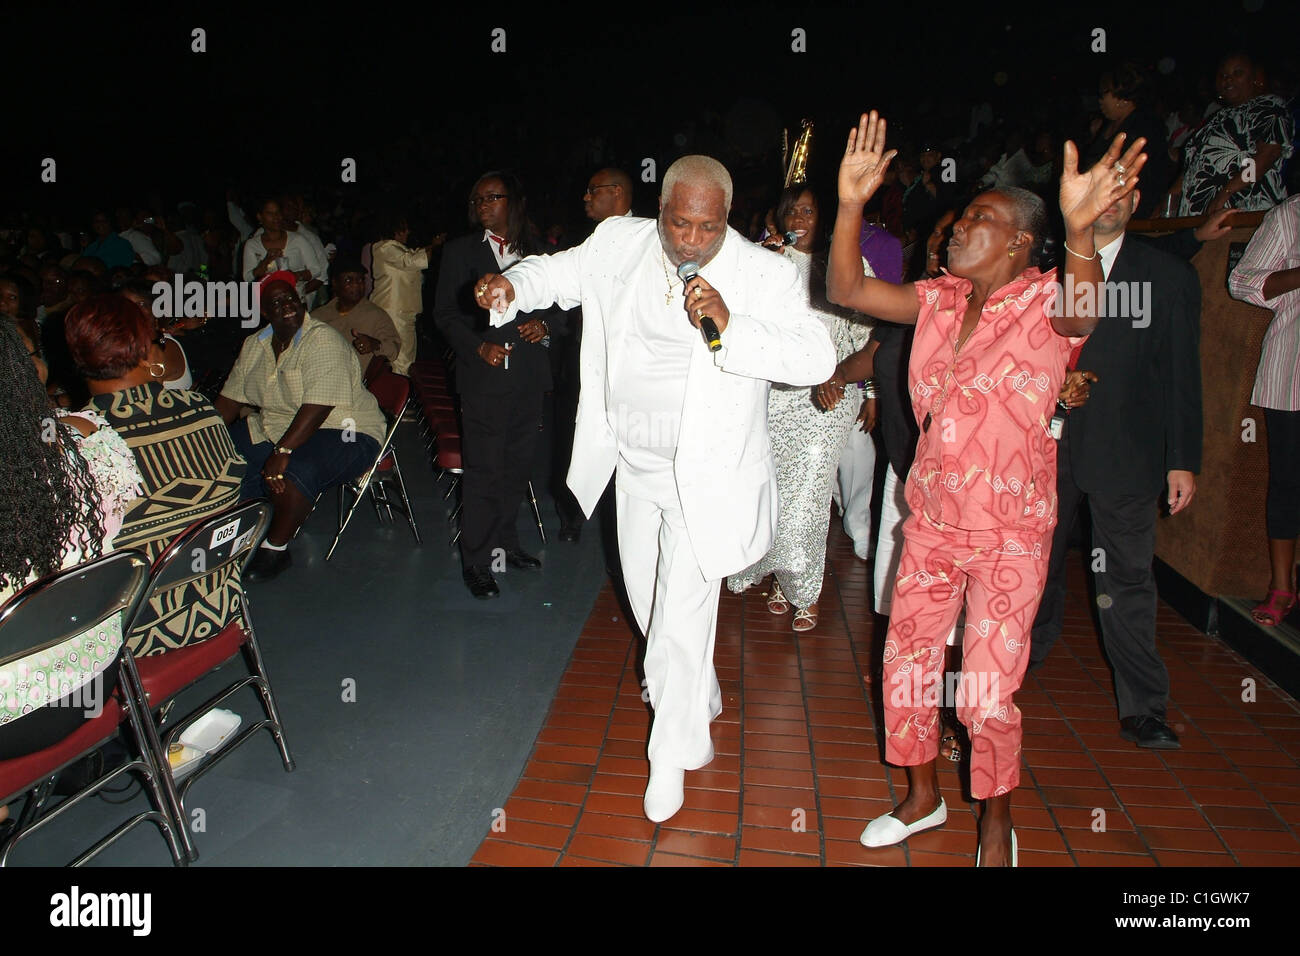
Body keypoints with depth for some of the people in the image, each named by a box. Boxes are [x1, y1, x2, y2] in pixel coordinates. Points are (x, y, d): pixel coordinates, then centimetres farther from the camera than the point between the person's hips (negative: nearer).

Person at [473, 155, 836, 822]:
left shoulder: (765, 275, -15)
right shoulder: (618, 244, -3)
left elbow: (817, 360, -21)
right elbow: (559, 273, 12)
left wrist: (732, 327, -33)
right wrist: (510, 284, -8)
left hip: (703, 476, -5)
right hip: (632, 466, 6)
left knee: (682, 622, -3)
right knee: (645, 598, 21)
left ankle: (673, 754, 21)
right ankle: (701, 698, 49)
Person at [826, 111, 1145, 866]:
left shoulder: (1043, 300, -12)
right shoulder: (941, 298, 3)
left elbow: (1083, 316, -35)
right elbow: (846, 290, -3)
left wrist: (1080, 229, -53)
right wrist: (852, 204, -16)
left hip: (1010, 531, -5)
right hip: (931, 519, 6)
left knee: (990, 691, 3)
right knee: (906, 666, 14)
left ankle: (998, 825, 30)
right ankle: (924, 798, 37)